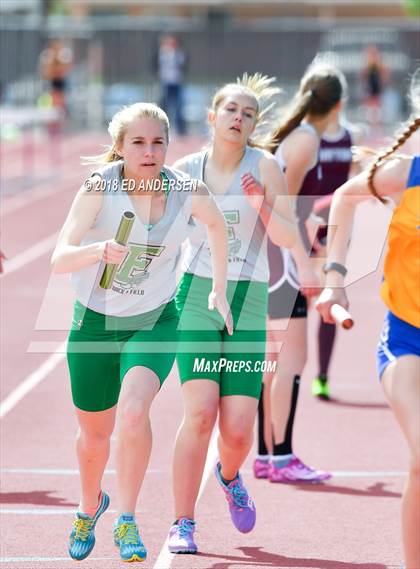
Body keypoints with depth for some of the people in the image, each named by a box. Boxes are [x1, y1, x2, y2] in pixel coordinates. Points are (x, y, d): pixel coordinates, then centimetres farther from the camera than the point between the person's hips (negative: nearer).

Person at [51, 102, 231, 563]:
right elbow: (60, 259, -26)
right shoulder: (99, 188, -19)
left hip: (154, 322, 0)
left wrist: (219, 290, 11)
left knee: (133, 411, -27)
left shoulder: (189, 192, -12)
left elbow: (217, 225, 12)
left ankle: (126, 522, -13)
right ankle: (90, 506, 46)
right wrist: (98, 250, -46)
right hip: (94, 322, 0)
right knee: (94, 433, 14)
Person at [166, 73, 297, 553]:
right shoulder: (186, 170, 4)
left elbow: (288, 238, -5)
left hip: (248, 302, 0)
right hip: (196, 296, 0)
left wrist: (262, 203, -20)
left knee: (238, 429, -6)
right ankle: (182, 524, -5)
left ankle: (229, 476, 31)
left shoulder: (264, 167, -1)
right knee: (200, 411, -17)